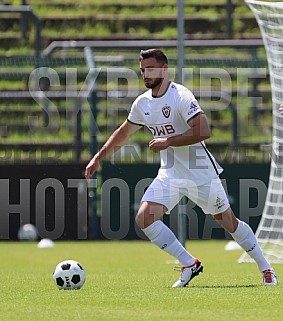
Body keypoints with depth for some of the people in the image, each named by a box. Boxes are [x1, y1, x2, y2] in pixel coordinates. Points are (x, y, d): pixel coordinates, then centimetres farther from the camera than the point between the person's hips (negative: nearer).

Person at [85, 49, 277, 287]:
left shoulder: (181, 96, -18)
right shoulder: (142, 103, 4)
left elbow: (203, 131, -28)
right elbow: (123, 133, 20)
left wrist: (168, 142, -27)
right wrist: (99, 158, 17)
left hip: (201, 172, -6)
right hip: (169, 173, 6)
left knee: (228, 221, 3)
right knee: (144, 218, -13)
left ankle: (266, 268, 22)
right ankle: (189, 264, -2)